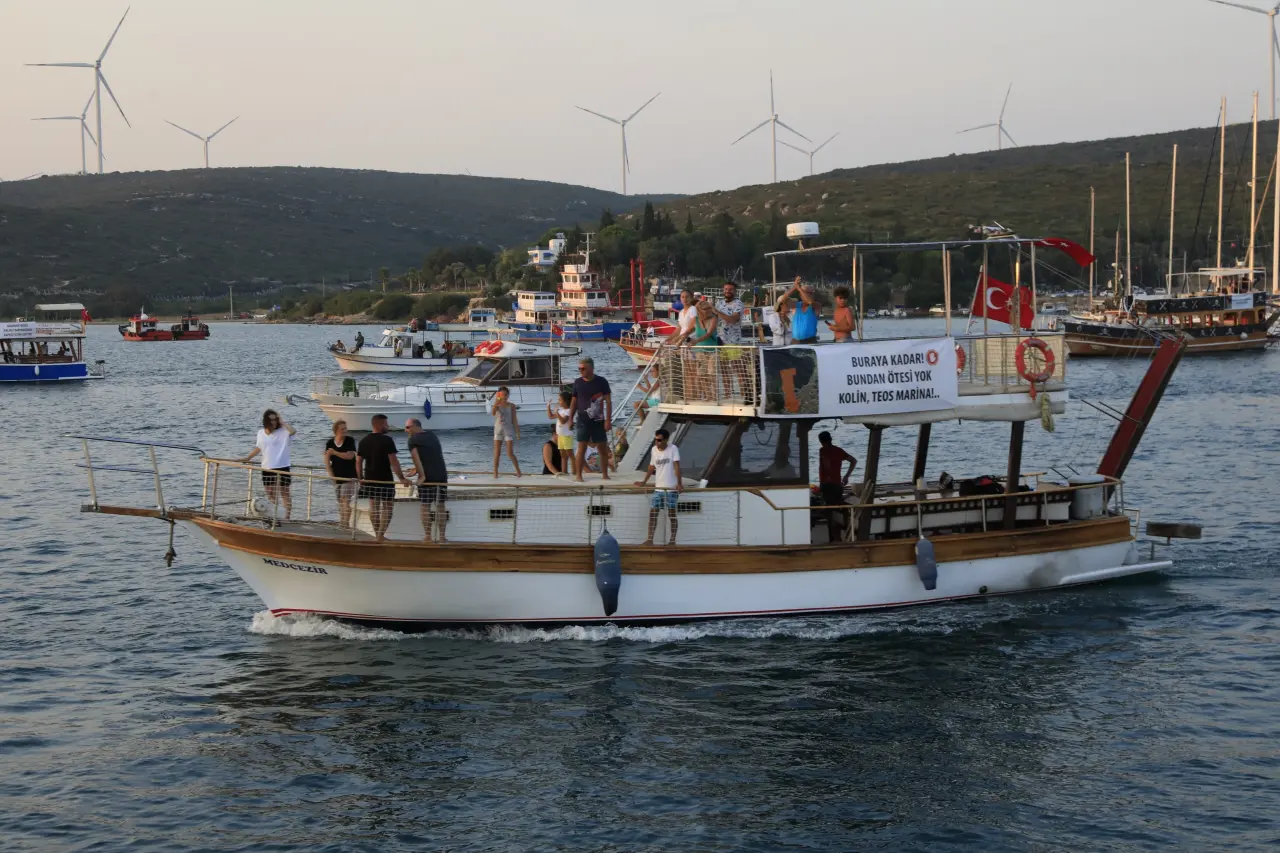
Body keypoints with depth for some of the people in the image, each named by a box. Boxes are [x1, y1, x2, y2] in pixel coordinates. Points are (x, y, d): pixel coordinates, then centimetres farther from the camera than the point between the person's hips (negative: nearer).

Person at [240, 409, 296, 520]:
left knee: (284, 493, 1)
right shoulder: (261, 433, 8)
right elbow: (258, 448, 20)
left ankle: (287, 517, 3)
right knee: (270, 494, 14)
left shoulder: (283, 432, -7)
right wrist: (247, 458, 16)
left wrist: (282, 422, -18)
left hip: (282, 468, -5)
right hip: (266, 468, 5)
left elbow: (293, 431, -28)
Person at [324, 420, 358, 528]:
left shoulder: (350, 441, -6)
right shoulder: (330, 443, 3)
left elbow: (350, 456, -18)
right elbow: (327, 459, 2)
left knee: (346, 500, -12)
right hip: (336, 476, 4)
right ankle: (341, 523, 19)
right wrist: (331, 474, -5)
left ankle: (346, 523, -12)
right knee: (339, 501, 10)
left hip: (349, 476, -4)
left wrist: (335, 452, -21)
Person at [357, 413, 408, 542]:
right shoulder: (387, 440, -13)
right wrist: (402, 478, -14)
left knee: (373, 506, 13)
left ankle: (378, 535, 17)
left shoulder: (363, 441, 7)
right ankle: (380, 536, -7)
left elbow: (358, 462, 9)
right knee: (388, 506, 2)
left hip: (369, 479, 6)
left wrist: (360, 478, 18)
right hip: (385, 479, -6)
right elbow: (393, 462, -17)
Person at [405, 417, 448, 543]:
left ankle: (428, 537, 3)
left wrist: (422, 475, -17)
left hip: (427, 477, -5)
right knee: (440, 506, 9)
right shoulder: (432, 435, 15)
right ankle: (442, 536, 10)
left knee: (425, 507, 3)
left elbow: (415, 457, -18)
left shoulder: (413, 439, -5)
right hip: (442, 475, 5)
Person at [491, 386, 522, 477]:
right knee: (497, 453, -2)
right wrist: (497, 401, -34)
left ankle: (518, 470, 13)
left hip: (509, 431, -1)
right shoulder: (497, 405, 0)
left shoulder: (511, 406, 1)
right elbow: (493, 413, -22)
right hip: (498, 430, 1)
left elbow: (514, 420, 2)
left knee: (510, 454, -4)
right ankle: (495, 473, 3)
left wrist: (518, 433, -1)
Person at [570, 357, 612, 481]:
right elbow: (574, 402, 11)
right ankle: (578, 475, -2)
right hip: (583, 421, 0)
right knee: (582, 448, -4)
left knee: (603, 448, 5)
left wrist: (608, 419, -8)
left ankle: (605, 474, 15)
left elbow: (608, 402, -2)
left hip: (598, 421, 0)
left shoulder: (601, 382, -2)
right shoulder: (578, 382, 4)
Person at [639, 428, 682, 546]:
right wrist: (644, 481, 15)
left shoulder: (673, 449, -8)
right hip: (658, 488, 5)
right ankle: (650, 539, 1)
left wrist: (679, 483, -22)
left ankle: (672, 540, 8)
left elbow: (676, 466, -14)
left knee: (672, 514, 1)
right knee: (652, 512, -1)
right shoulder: (654, 450, 7)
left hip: (671, 488, -5)